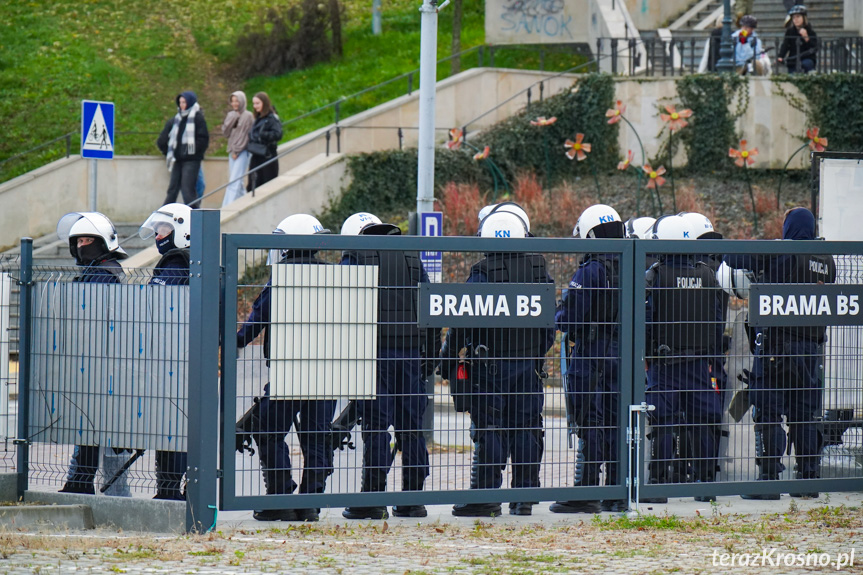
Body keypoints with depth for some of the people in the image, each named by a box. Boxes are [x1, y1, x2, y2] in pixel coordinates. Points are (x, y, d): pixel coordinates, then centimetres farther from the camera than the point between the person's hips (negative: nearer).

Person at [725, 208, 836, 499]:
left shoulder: (779, 253, -10)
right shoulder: (826, 261, 7)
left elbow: (732, 258, -9)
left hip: (778, 342, -5)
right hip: (812, 347, 5)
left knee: (768, 412, -1)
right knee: (807, 414, 11)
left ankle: (769, 478, -5)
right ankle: (809, 478, 13)